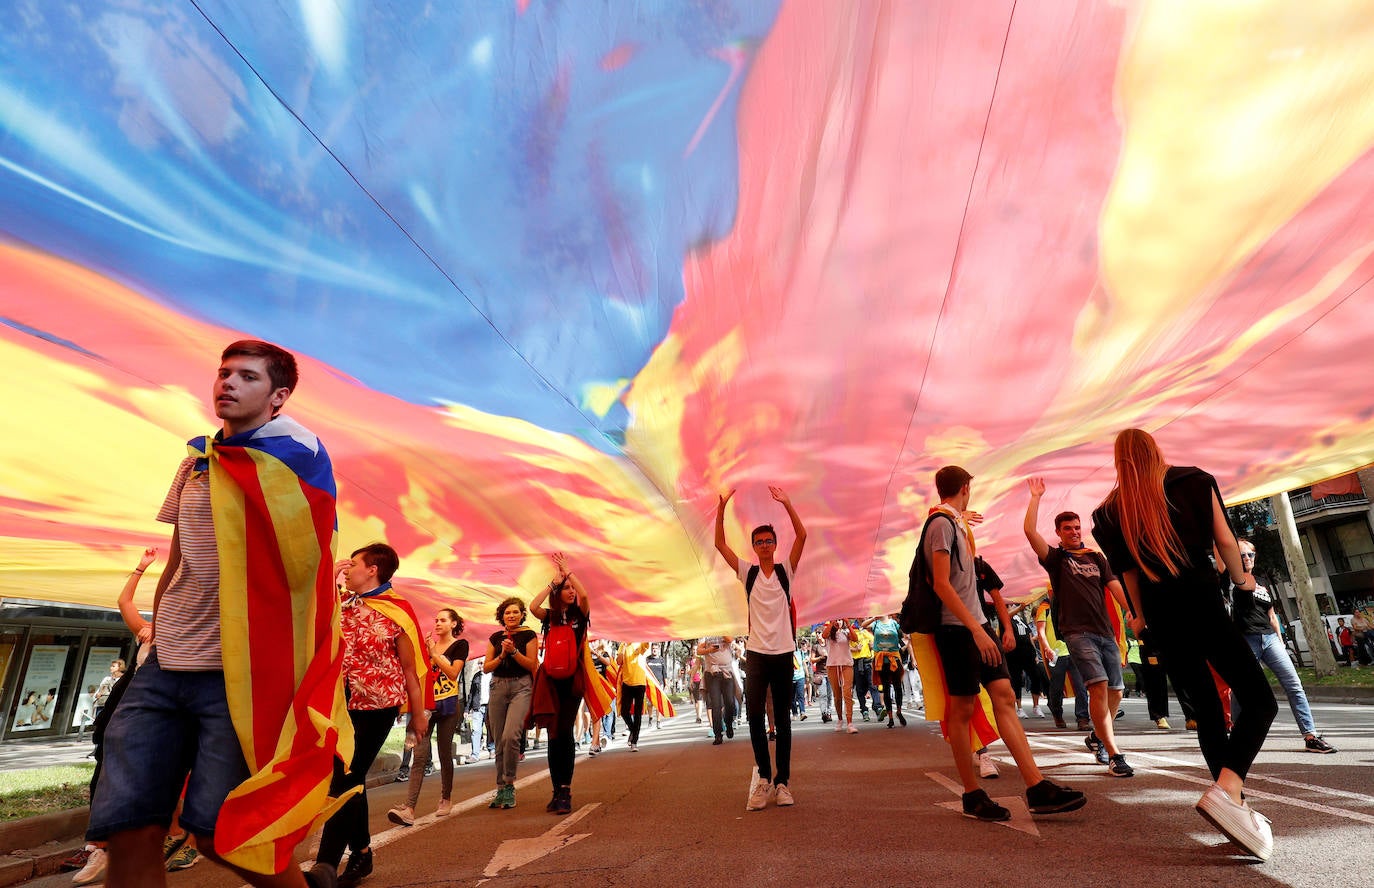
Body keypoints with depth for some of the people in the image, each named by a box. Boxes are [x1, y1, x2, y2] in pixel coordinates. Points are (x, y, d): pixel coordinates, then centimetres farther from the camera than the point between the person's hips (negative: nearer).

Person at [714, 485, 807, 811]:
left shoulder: (786, 570, 2)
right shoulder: (747, 572, 4)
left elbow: (802, 535, -11)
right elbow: (720, 544, -5)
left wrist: (786, 503, -20)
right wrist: (722, 508, -16)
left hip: (783, 652, 0)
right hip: (756, 653, 1)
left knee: (783, 717, 7)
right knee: (754, 714, -3)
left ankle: (782, 780, 16)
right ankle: (764, 776, 13)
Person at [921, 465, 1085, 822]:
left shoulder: (954, 523, 17)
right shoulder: (941, 523, -12)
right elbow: (941, 584, -20)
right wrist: (976, 630, -22)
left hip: (976, 624, 9)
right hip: (957, 628, -9)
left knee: (1004, 697, 3)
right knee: (962, 709, 0)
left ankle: (1037, 787, 4)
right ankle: (972, 796, 10)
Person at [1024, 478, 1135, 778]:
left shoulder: (1096, 557, 18)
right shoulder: (1055, 557, 5)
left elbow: (1116, 587, 10)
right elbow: (1030, 531, -8)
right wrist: (1036, 497, -3)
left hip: (1105, 631, 5)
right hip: (1077, 632, -5)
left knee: (1115, 690, 9)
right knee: (1099, 686, -18)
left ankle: (1096, 736, 34)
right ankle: (1114, 755, -15)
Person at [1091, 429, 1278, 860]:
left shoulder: (1111, 510, 7)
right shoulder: (1194, 481, 1)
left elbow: (1128, 571, 9)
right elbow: (1225, 541, 0)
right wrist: (1241, 578, 19)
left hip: (1161, 618, 4)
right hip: (1202, 605, -3)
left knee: (1207, 710, 15)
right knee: (1259, 701, 2)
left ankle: (1235, 807, 16)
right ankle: (1226, 789, -18)